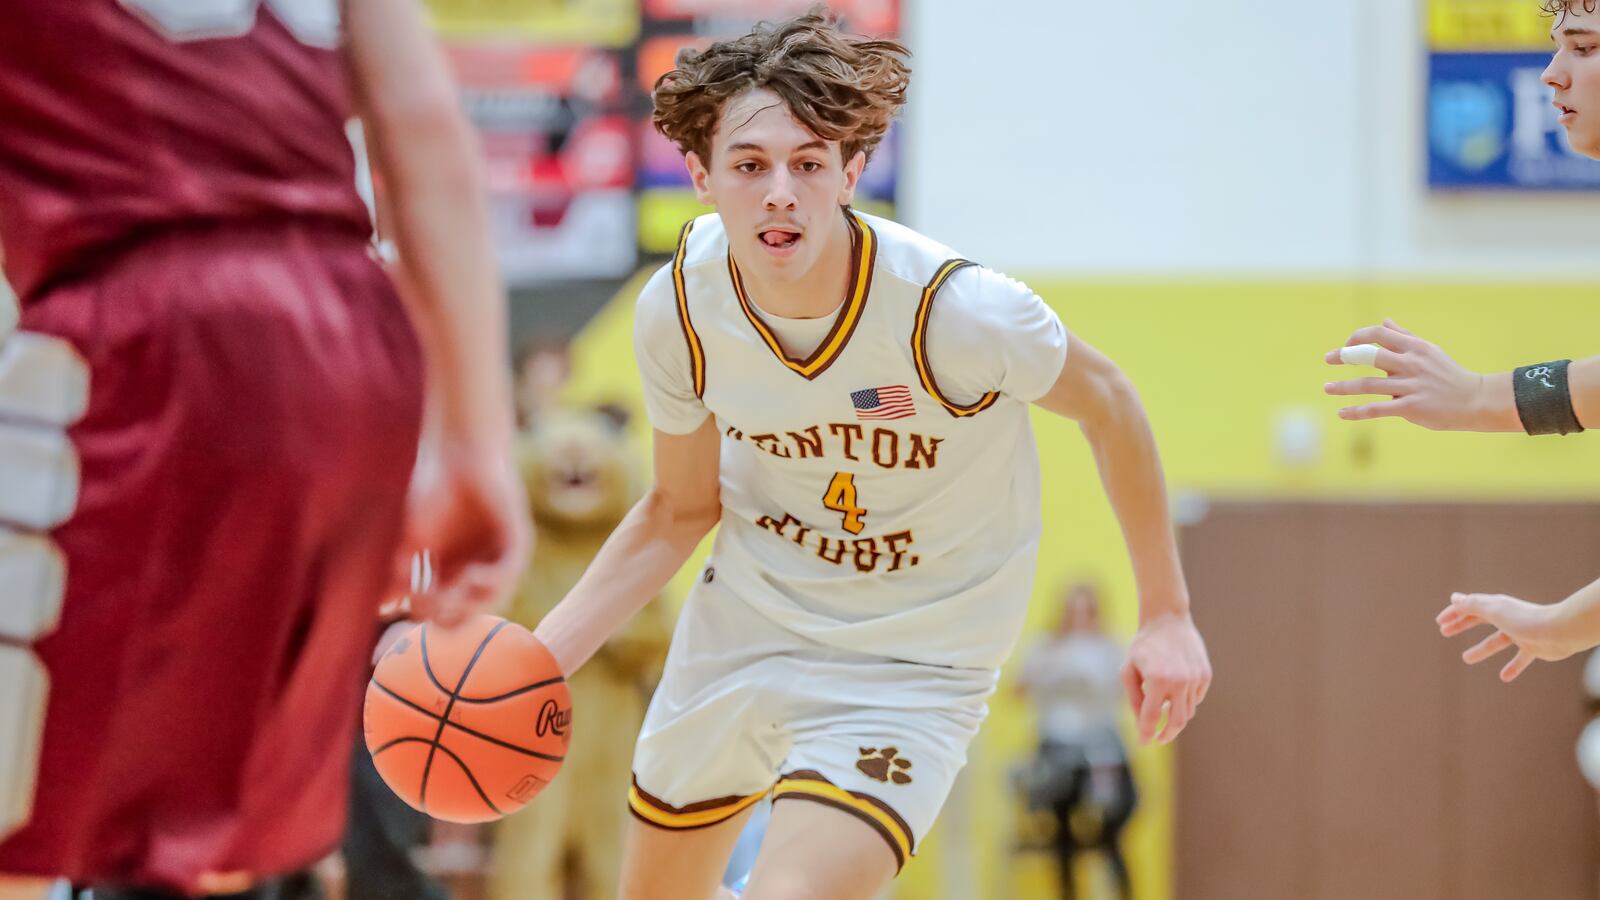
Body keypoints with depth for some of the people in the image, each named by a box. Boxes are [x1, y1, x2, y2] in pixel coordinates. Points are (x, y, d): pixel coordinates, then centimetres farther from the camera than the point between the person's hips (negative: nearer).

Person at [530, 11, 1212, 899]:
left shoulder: (953, 311, -29)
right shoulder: (677, 310, -17)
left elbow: (1107, 403, -9)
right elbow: (682, 508, 1)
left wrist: (1165, 613, -2)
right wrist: (538, 657, -9)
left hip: (904, 672, -5)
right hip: (740, 627, 5)